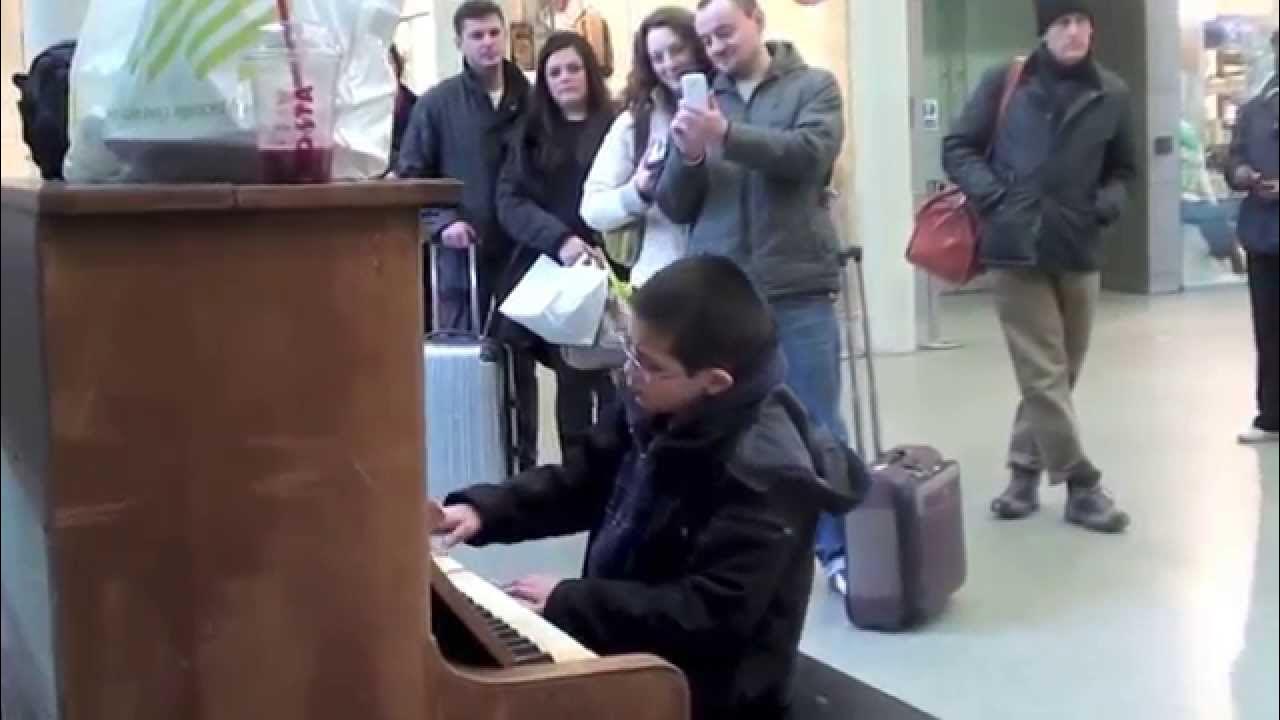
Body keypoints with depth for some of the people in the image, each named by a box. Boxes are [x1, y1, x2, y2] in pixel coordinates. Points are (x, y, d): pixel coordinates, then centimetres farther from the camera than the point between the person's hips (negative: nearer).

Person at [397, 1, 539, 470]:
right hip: (463, 254, -1)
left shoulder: (531, 99, 3)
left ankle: (525, 462, 18)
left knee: (521, 359, 9)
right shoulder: (438, 103, 0)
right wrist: (441, 222, -13)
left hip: (522, 251, 1)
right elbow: (409, 175, 0)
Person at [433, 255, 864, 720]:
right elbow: (580, 485, 13)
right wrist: (483, 510, -3)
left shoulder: (764, 473, -26)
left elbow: (712, 615, -29)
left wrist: (568, 601, -26)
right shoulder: (658, 411, 0)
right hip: (625, 642, 8)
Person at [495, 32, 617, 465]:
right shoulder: (530, 134, 11)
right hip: (552, 274, 2)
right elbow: (509, 201, 0)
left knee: (614, 379, -7)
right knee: (571, 381, 5)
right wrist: (559, 240, -16)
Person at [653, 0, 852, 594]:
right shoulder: (701, 103, 11)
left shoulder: (813, 87, 5)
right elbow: (675, 207, 9)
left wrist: (727, 135, -26)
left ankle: (838, 551, 15)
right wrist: (688, 156, -11)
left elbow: (811, 152, -15)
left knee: (817, 428, 5)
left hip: (796, 290, -2)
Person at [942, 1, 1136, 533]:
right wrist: (995, 196, -13)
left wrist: (1108, 202, -3)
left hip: (1078, 251, 4)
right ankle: (1081, 486, 4)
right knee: (1044, 375, -4)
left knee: (1056, 374, 12)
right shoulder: (1005, 83, -3)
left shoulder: (1111, 94, 5)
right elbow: (957, 149, 1)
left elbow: (1123, 168, 17)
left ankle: (1026, 472, 26)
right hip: (1017, 249, -3)